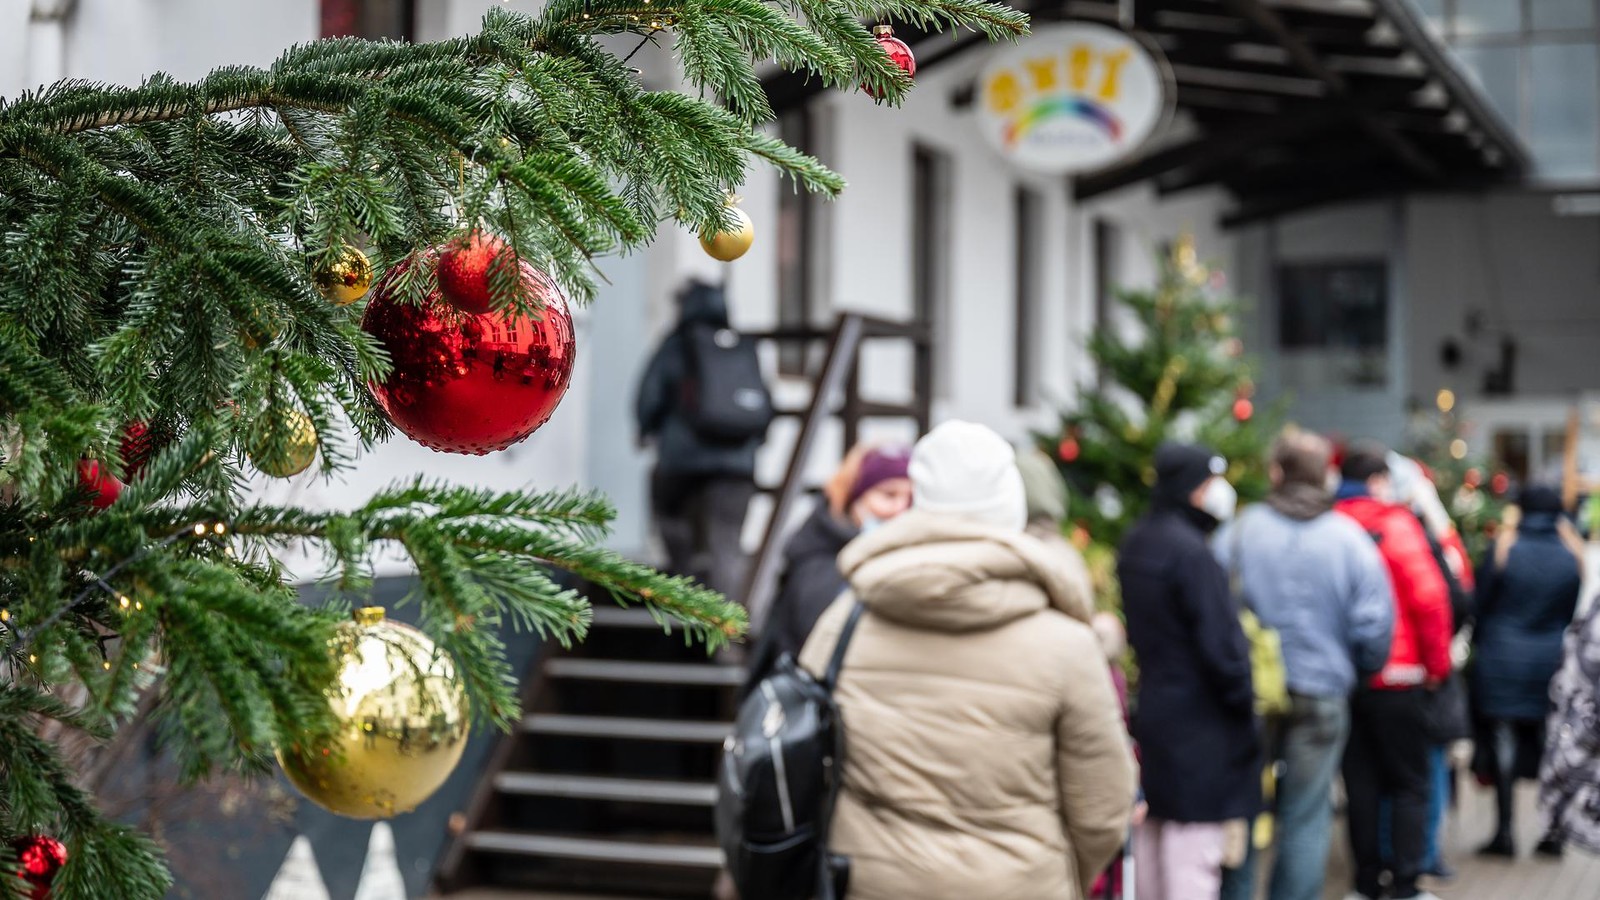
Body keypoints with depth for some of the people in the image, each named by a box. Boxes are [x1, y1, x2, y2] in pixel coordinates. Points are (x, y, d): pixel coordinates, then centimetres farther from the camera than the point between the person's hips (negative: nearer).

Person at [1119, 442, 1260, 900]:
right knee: (1195, 846, -6)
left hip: (1153, 704, 9)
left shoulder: (1136, 544, 10)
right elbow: (1221, 644, -19)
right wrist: (1246, 707, -8)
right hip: (1200, 719, -9)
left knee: (1154, 828, 17)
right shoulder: (1190, 552, -19)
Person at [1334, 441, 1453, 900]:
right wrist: (1437, 663, -4)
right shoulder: (1395, 525, -10)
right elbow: (1429, 597, -15)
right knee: (1409, 783, 5)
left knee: (1361, 781, 12)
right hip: (1398, 677, -4)